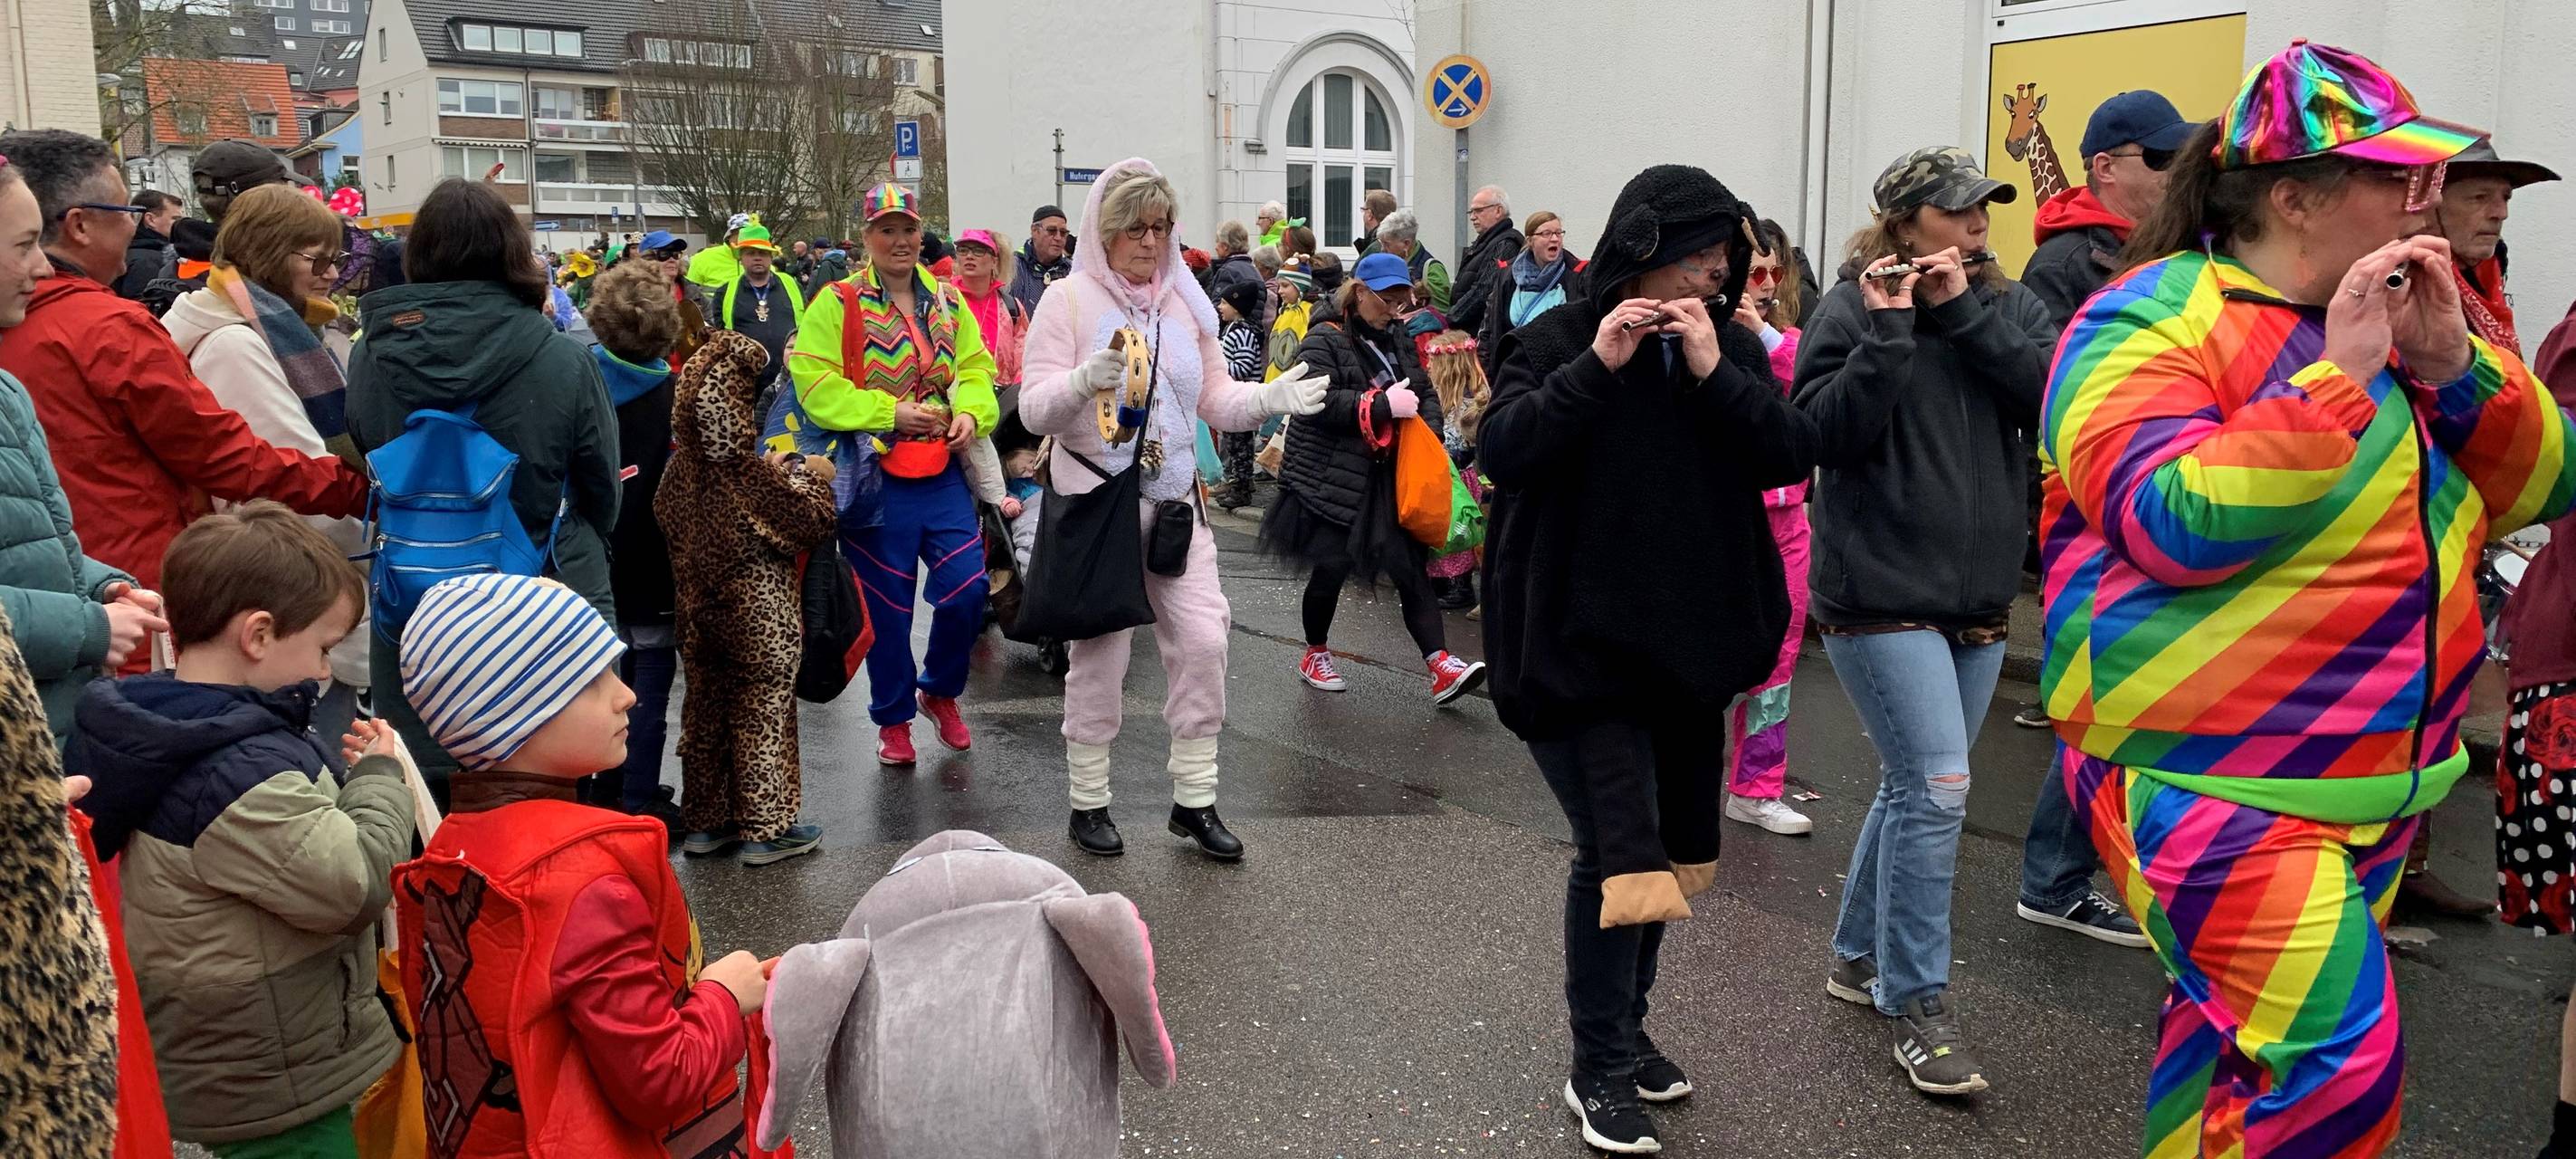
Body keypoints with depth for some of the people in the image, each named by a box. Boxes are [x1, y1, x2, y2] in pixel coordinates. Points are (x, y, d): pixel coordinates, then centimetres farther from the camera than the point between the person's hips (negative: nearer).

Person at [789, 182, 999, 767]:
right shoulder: (837, 304, -5)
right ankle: (893, 719, 25)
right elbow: (816, 387, -13)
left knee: (966, 590, -1)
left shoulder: (948, 301, 10)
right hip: (875, 480, -4)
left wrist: (971, 413, -10)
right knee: (887, 609, 5)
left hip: (943, 474, 4)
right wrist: (891, 413, -19)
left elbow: (976, 370, 11)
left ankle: (940, 690, 27)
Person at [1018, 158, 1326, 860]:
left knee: (1202, 640, 0)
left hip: (1175, 500, 4)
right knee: (1100, 652, 2)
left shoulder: (1186, 303, 9)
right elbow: (1034, 409, -12)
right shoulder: (1069, 302, -5)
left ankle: (1194, 800, 13)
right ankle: (1088, 802, 18)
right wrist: (1083, 381, -31)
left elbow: (1215, 399, 11)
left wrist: (1270, 398, -8)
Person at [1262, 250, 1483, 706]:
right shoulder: (1324, 340, -9)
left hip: (1388, 476, 6)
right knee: (1331, 568, 4)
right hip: (1333, 477, -5)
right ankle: (1315, 654, 27)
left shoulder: (1399, 339, 12)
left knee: (1410, 566, -1)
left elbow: (1425, 391, 19)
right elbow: (1319, 401, -22)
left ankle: (1440, 665, -6)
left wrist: (1430, 431, -1)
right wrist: (1383, 404, -23)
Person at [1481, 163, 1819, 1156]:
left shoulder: (1728, 347, 5)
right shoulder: (1560, 341, -6)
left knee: (1669, 847, 16)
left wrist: (1714, 373, -16)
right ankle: (1599, 1072, 8)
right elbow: (1500, 451, -19)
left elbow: (1794, 456, -5)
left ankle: (1625, 1028, 35)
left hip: (1686, 641, 6)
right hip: (1582, 640, -5)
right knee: (1619, 852, -9)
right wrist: (1597, 366, -23)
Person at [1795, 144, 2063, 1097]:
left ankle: (1859, 955, 32)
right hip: (1881, 594, -6)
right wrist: (1888, 332, -22)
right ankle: (1915, 1004, 2)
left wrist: (1965, 312, -12)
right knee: (1937, 787, -11)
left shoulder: (2006, 305, 9)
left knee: (1916, 787, 15)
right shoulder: (1852, 310, -6)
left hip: (1978, 596, 6)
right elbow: (1827, 434, -16)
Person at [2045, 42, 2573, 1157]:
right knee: (2338, 1064, -15)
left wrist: (2452, 363, -8)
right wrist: (2335, 376, -23)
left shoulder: (2393, 314, 12)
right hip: (2207, 779, -8)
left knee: (2240, 1035, 17)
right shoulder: (2156, 320, -13)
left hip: (2375, 783, 8)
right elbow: (2176, 528, -25)